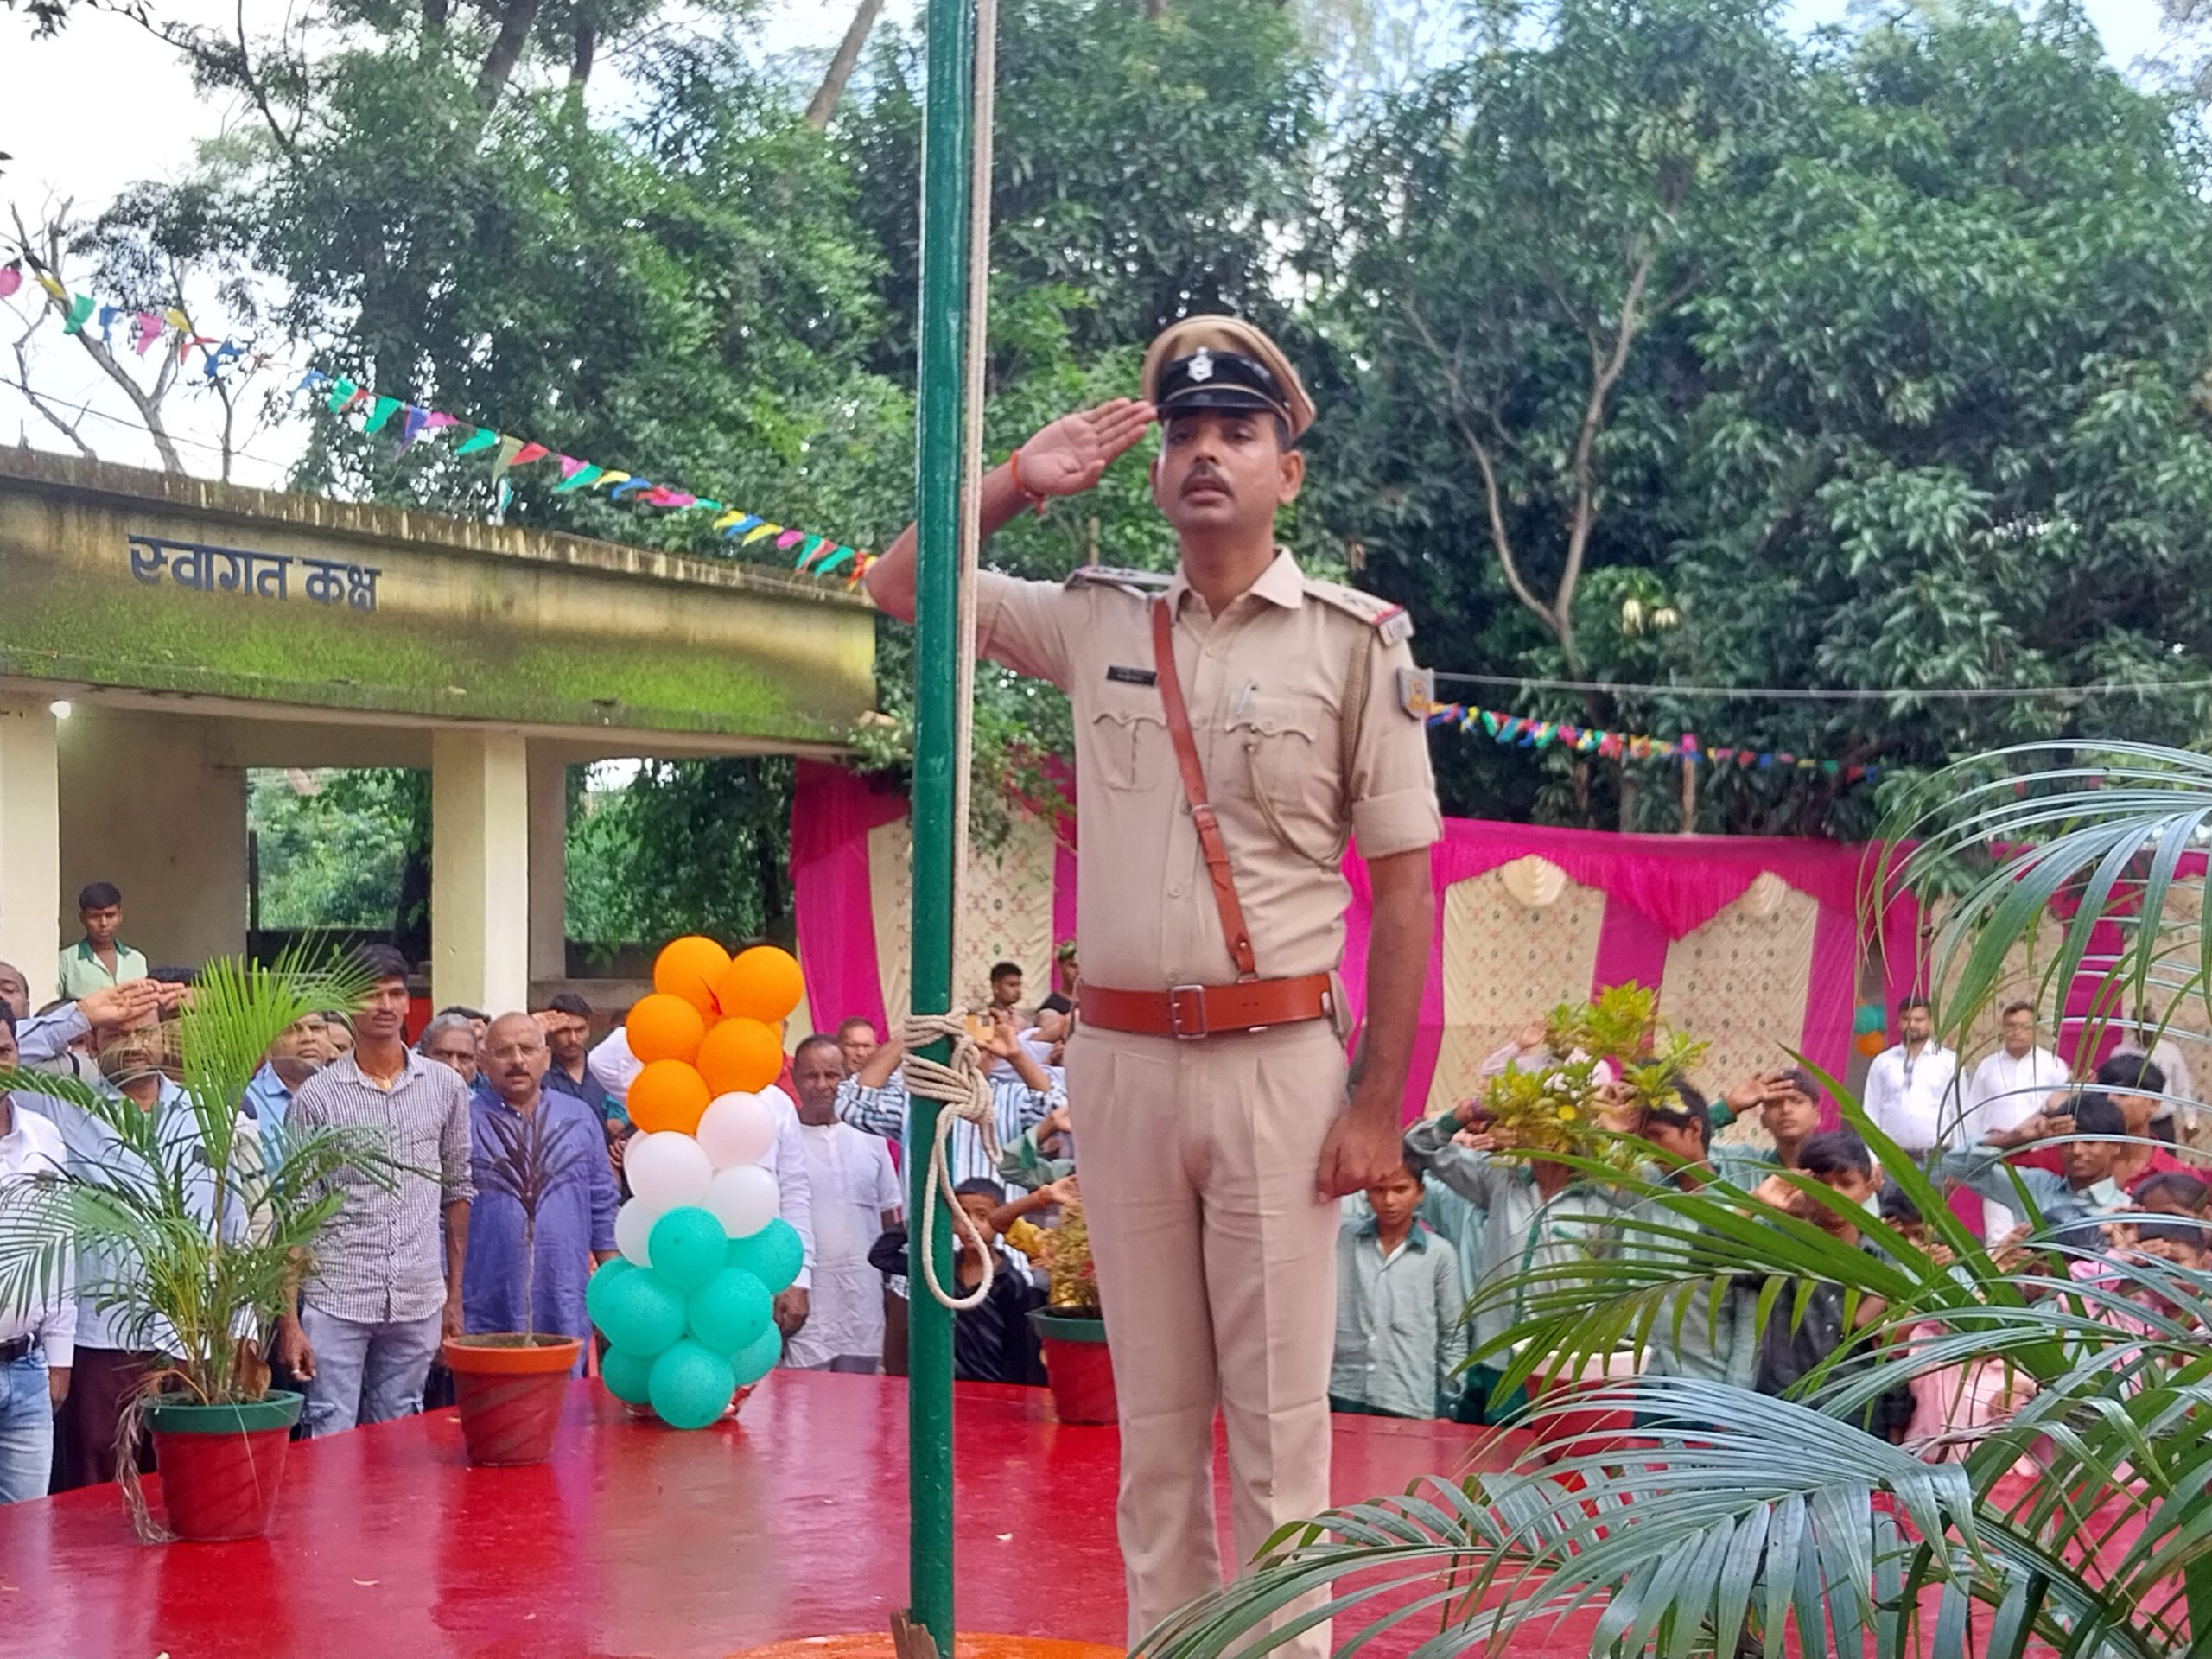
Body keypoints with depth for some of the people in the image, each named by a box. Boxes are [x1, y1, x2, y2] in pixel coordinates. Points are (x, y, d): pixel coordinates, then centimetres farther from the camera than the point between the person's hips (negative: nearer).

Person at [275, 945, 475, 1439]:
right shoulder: (316, 1096, -3)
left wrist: (455, 1295, 11)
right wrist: (289, 1321, -6)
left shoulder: (446, 1087, 6)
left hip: (419, 1304, 3)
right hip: (335, 1302, -3)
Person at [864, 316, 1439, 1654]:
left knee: (1277, 1415, 0)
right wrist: (1016, 482, 4)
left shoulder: (1355, 640, -2)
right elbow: (900, 587, 18)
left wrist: (1380, 1103, -8)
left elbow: (1404, 885, -3)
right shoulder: (1097, 621, 9)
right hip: (1119, 1060, 4)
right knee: (1153, 1410, 12)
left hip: (1277, 1062, -3)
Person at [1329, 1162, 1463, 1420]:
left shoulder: (1440, 1253, 4)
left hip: (1410, 1407, -1)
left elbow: (1453, 1337, 8)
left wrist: (1447, 1407, 5)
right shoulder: (1341, 1237, 7)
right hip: (1343, 1398, 1)